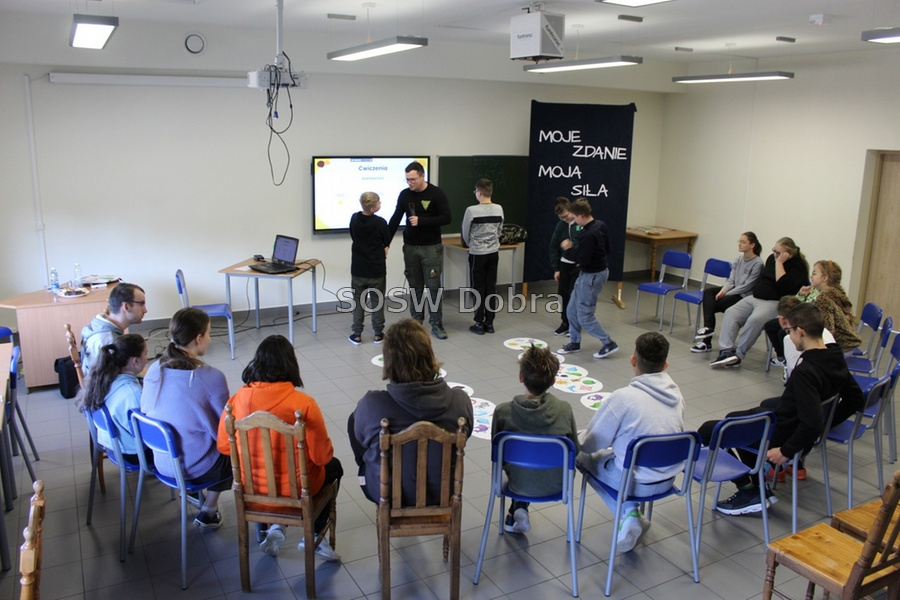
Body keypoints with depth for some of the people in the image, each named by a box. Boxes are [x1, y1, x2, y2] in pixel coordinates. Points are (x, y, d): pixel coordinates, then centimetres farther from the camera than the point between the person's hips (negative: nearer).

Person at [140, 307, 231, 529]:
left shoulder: (154, 370, -7)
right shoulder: (212, 378, -25)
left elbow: (146, 413, 7)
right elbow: (223, 430, -15)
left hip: (162, 463, 6)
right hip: (197, 469, -6)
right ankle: (209, 511, 27)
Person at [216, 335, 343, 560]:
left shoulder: (238, 399, -14)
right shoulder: (303, 403, -23)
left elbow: (224, 447, -1)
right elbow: (322, 455, -16)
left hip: (251, 486, 4)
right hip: (295, 488, -4)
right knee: (333, 466, 28)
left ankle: (273, 527, 21)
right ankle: (315, 537, 25)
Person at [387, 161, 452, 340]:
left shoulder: (437, 194, -8)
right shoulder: (404, 195, 4)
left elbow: (447, 218, -13)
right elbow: (395, 220, 8)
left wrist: (421, 221, -19)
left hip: (431, 247, -3)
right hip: (410, 247, 4)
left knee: (433, 286, -2)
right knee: (415, 286, 9)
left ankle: (437, 325, 5)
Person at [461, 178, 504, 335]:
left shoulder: (472, 211, -16)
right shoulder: (499, 209, -2)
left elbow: (465, 233, -3)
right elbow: (499, 231, 9)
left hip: (477, 254, -4)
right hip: (493, 252, 4)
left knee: (478, 288, 4)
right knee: (491, 287, 9)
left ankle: (479, 324, 8)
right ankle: (489, 322, 14)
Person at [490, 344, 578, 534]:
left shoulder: (503, 412, -19)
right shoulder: (564, 409, -16)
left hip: (519, 484, 0)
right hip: (556, 485, 1)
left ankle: (518, 507, 21)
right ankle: (520, 507, 27)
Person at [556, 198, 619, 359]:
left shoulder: (588, 235, -27)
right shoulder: (600, 225, 2)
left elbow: (582, 261, -26)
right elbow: (606, 250, 13)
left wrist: (570, 248, -13)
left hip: (592, 276, -10)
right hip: (599, 269, 10)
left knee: (585, 316, 0)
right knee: (572, 310, 16)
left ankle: (609, 344, 9)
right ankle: (575, 342, 28)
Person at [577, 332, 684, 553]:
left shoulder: (623, 397, -21)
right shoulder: (676, 394, -3)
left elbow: (590, 444, -12)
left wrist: (578, 437, 11)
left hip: (635, 483, -6)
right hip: (668, 479, 6)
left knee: (580, 453, 13)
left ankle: (629, 513, 3)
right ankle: (631, 515, 17)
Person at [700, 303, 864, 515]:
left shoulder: (805, 372, -31)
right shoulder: (835, 359, -3)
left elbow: (812, 425, -34)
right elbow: (856, 399, 11)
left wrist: (786, 451, -20)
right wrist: (827, 422, 15)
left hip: (780, 438, -9)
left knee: (708, 431, 0)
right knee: (736, 419, 28)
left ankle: (749, 492, 1)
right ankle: (759, 486, 24)